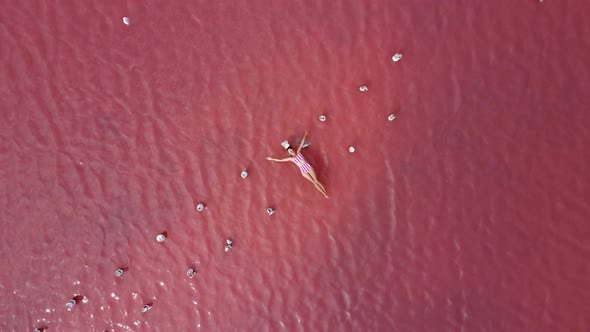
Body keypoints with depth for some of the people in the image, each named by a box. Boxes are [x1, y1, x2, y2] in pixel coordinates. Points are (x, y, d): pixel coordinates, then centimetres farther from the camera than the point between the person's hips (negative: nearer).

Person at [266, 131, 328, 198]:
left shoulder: (298, 152, 10)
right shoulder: (290, 158, 8)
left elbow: (302, 143, 10)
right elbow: (280, 160, 13)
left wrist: (305, 135, 8)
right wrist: (272, 159, 16)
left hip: (308, 167, 0)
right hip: (303, 171, 0)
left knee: (316, 180, -5)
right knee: (313, 182, -4)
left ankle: (325, 192, 1)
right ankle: (324, 193, 0)